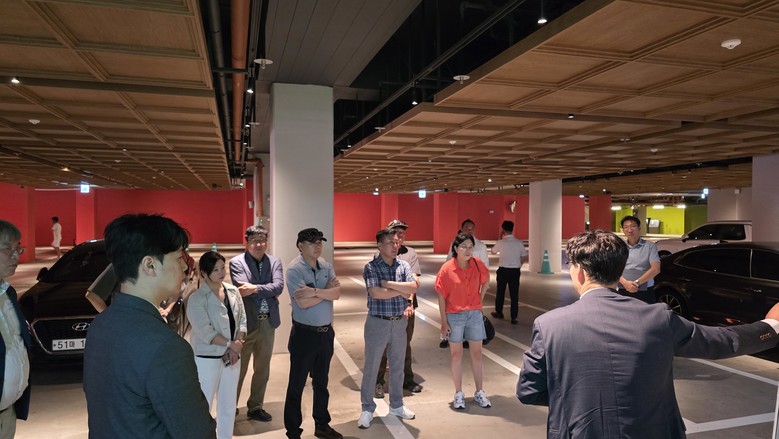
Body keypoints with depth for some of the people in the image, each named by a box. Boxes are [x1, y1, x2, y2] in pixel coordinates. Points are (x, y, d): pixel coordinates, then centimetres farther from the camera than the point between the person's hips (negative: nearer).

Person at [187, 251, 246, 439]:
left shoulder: (233, 291, 3)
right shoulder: (196, 299, -13)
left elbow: (242, 319, 3)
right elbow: (205, 332, -18)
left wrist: (235, 347, -10)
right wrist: (231, 344, -15)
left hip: (232, 355, 5)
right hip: (207, 358, -5)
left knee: (229, 404, 16)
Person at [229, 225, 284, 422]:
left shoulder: (275, 262, 4)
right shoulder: (237, 262, -6)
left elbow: (278, 287, -10)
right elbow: (244, 288, -19)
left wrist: (255, 288, -21)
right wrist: (266, 290, -17)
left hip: (268, 323, 4)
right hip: (245, 322, -4)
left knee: (262, 369, 15)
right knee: (238, 369, 8)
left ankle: (255, 407, 31)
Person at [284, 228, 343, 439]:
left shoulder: (326, 266, 5)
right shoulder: (294, 269, -14)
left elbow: (337, 293, -6)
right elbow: (303, 302, -23)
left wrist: (315, 291, -21)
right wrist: (326, 292, -12)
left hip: (326, 332, 6)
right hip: (304, 333, -6)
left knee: (321, 382, 18)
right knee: (297, 384, 6)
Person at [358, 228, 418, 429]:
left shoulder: (404, 265, 3)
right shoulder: (371, 267, -10)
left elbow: (413, 288, -12)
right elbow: (376, 293, -23)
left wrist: (389, 284, -18)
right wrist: (401, 291, -13)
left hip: (399, 322, 4)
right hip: (377, 323, -4)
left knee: (397, 366, 16)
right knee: (371, 367, 5)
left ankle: (396, 405, 32)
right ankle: (367, 409, 20)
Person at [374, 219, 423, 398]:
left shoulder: (410, 253, 5)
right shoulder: (380, 254, -1)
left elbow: (414, 280, -2)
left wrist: (409, 303, -13)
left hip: (407, 305, 3)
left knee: (405, 344, 15)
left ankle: (407, 379, 29)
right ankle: (378, 382, 16)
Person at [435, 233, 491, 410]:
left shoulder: (478, 264, -5)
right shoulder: (447, 268, -13)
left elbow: (486, 281, 15)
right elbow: (441, 296, -9)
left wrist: (480, 299, 7)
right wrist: (444, 322, -9)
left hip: (474, 314, 3)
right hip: (454, 315, -2)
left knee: (476, 353, 10)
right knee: (456, 354, 9)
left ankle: (479, 392, 24)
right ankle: (459, 394, 21)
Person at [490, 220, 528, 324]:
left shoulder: (501, 242, -10)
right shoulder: (519, 242, -3)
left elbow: (492, 251, 8)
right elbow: (524, 258, 2)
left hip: (503, 270, -1)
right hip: (515, 271, 1)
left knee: (500, 292, 16)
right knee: (514, 294, 6)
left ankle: (499, 312, 32)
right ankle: (514, 317, 7)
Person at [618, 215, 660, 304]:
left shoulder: (650, 246, 2)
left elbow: (656, 269, -7)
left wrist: (637, 282, -16)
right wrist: (625, 283, -17)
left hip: (644, 293, -2)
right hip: (622, 292, 2)